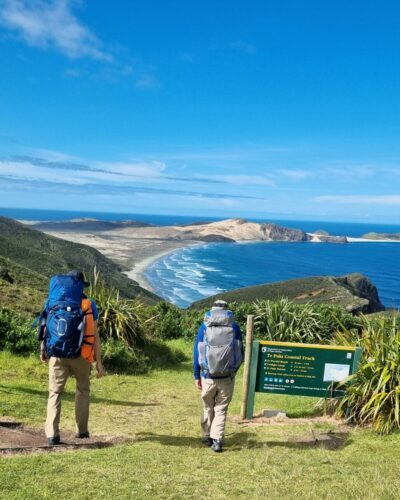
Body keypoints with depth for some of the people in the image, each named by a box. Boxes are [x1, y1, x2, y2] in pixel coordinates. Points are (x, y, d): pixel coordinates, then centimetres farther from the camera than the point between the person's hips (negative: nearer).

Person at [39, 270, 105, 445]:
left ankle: (52, 434, -6)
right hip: (80, 355, 0)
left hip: (56, 355, 1)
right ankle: (81, 430, 21)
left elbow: (46, 329, 3)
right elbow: (95, 335, -4)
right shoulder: (89, 305, -1)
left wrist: (43, 352, 17)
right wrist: (99, 362, 0)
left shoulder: (52, 304, 5)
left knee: (55, 393, 7)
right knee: (82, 389, 21)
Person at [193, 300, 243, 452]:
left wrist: (196, 376, 5)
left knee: (208, 408, 18)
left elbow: (197, 353, 0)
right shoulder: (234, 327, 0)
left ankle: (207, 436, 30)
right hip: (227, 377, 0)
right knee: (221, 409, 10)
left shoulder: (205, 327, 1)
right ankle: (217, 441, 3)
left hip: (208, 377, 1)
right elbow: (240, 353, 4)